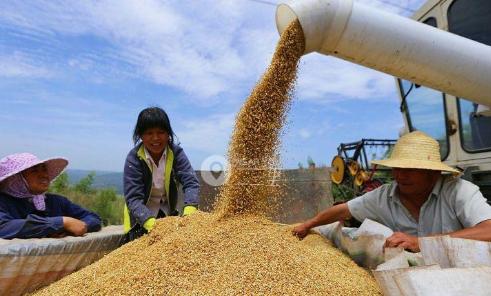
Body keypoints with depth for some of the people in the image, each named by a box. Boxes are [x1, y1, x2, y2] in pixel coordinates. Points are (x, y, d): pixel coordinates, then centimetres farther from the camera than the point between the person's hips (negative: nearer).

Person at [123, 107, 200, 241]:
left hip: (168, 213, 2)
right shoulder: (133, 158, -20)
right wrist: (151, 223, -44)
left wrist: (189, 212, -44)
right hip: (141, 218, -1)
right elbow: (133, 198, -26)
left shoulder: (176, 153, -16)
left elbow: (191, 182, -25)